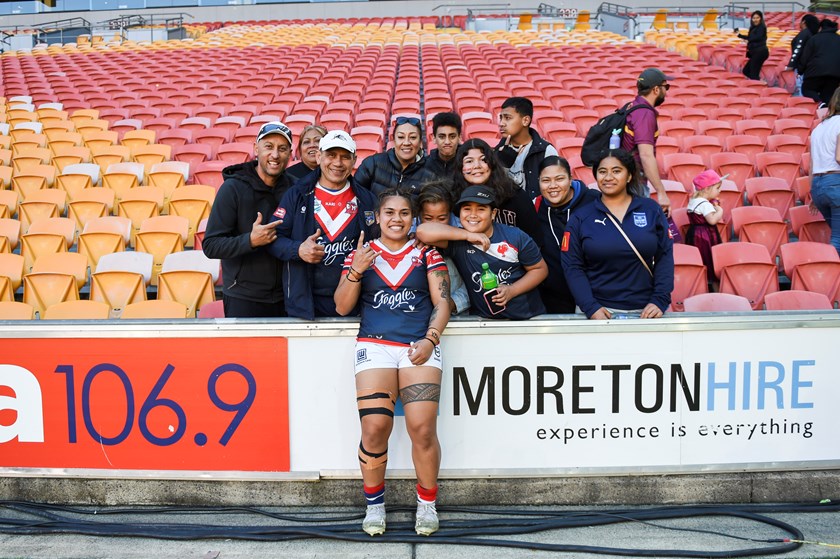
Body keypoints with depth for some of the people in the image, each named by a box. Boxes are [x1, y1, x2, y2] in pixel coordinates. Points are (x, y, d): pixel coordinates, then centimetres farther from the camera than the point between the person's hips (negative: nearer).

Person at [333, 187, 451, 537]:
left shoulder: (427, 254, 15)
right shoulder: (361, 253, 15)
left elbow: (442, 302, 8)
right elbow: (342, 307, 10)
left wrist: (430, 339, -8)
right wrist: (356, 271, -6)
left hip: (419, 347, 0)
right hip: (374, 346, 0)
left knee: (422, 429, -16)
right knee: (374, 429, -16)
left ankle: (427, 502, 8)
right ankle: (374, 502, 9)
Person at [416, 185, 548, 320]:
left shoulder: (515, 237, -3)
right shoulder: (457, 239, -7)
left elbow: (540, 269, 2)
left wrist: (512, 290, -14)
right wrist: (467, 235, -22)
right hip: (484, 318, -4)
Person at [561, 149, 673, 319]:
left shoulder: (651, 210, 3)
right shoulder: (581, 218, 1)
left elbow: (665, 256, 2)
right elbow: (572, 266, -2)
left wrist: (660, 300, -7)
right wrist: (591, 307, -13)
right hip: (599, 310, -1)